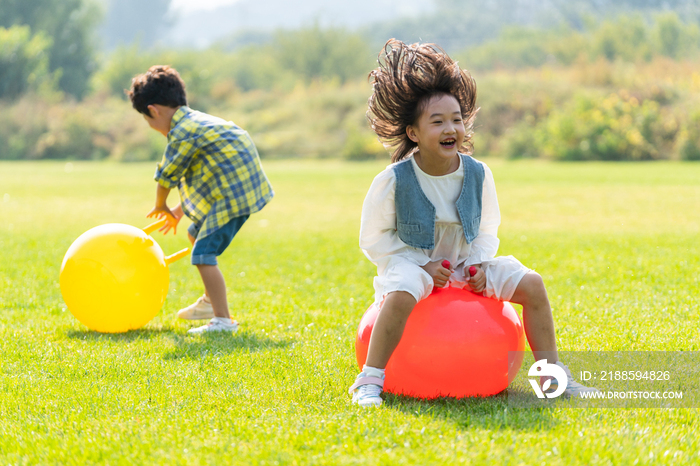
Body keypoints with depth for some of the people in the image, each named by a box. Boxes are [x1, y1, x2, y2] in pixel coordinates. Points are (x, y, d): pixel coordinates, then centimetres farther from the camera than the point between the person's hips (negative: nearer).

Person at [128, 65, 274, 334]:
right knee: (195, 233, 27)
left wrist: (161, 207, 15)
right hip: (238, 188, 11)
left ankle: (223, 320, -17)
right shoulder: (196, 121, 18)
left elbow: (167, 175, -4)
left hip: (233, 195, -11)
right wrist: (180, 210, 27)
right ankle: (211, 301, 39)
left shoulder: (182, 133, -16)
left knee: (203, 254, -14)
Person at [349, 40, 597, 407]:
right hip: (412, 266, -5)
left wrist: (479, 263, -9)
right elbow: (374, 240, -9)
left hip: (463, 265, 5)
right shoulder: (394, 181, -16)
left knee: (531, 283, -10)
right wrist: (422, 266, -17)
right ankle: (369, 380, -29)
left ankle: (551, 374, 1)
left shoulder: (478, 175, -5)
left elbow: (487, 230, 11)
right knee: (402, 294, -41)